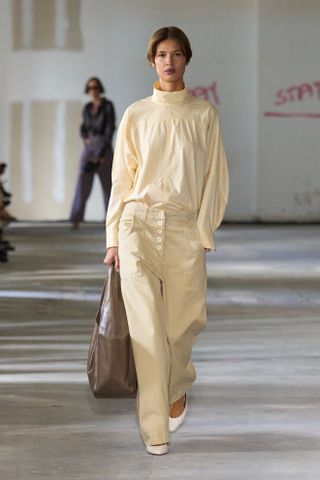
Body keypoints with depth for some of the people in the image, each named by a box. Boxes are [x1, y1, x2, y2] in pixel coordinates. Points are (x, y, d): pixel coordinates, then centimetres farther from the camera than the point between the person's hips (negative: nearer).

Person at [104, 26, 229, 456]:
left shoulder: (204, 115, 6)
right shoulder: (136, 115, 8)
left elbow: (214, 177, 5)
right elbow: (121, 179, 9)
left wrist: (204, 232, -3)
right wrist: (114, 238, 5)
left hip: (184, 227, 0)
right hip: (139, 221, 0)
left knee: (185, 321, 3)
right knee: (146, 322, -8)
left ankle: (176, 385, 37)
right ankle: (155, 427, -4)